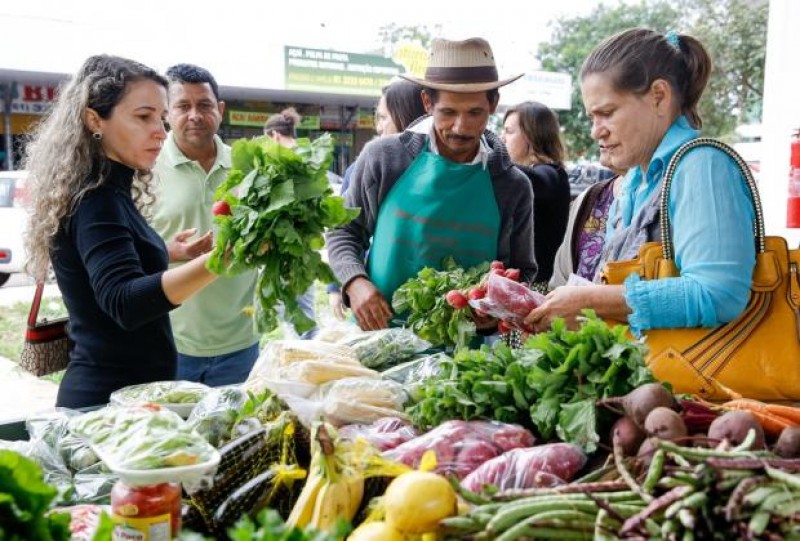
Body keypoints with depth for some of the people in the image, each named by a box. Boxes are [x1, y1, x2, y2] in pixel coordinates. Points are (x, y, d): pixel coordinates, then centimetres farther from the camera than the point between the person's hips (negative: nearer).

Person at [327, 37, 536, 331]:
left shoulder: (512, 186, 3)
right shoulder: (382, 158, -1)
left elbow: (521, 271, 14)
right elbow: (344, 231, 10)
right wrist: (356, 282, -8)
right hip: (378, 335, -1)